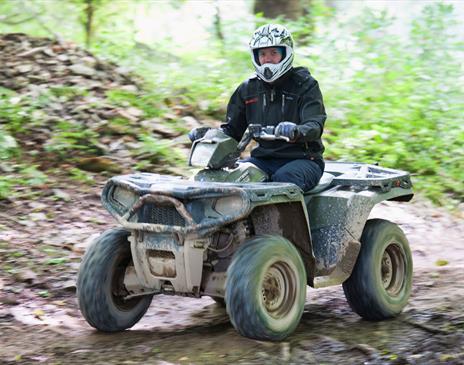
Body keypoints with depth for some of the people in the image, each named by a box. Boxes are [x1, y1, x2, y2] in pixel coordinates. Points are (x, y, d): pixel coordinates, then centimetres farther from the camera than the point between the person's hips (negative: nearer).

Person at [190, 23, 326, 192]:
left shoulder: (305, 85, -1)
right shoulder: (248, 89, 13)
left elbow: (315, 125, -16)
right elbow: (233, 129, 17)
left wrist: (296, 131, -41)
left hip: (302, 158, -4)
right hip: (264, 158, 4)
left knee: (283, 178, -36)